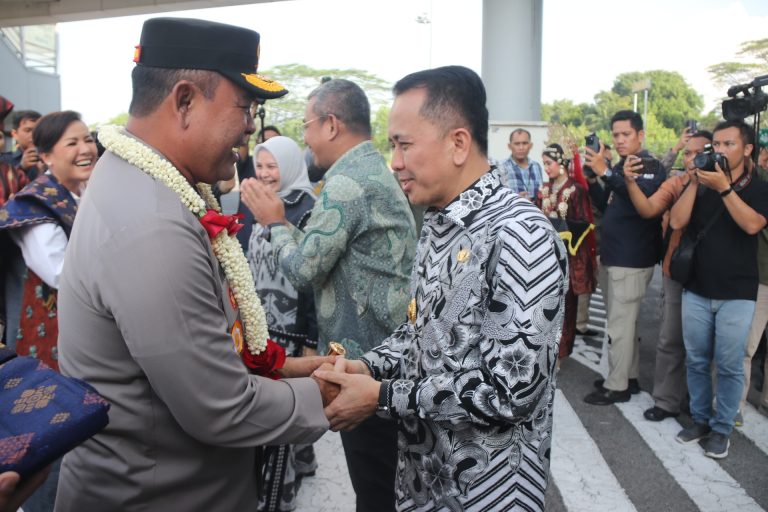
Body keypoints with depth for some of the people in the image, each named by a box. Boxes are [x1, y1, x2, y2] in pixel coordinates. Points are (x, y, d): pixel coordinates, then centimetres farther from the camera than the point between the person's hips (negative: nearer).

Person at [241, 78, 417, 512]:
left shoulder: (347, 183, -19)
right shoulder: (378, 171, 13)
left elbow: (303, 268, -18)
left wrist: (276, 222, -4)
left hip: (364, 357, -10)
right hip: (388, 350, 10)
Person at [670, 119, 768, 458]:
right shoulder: (702, 186, 7)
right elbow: (676, 222, -6)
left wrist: (724, 187, -23)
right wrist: (694, 183, -12)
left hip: (737, 294, -3)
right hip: (696, 290, 3)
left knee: (729, 366, 1)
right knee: (696, 361, 10)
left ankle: (722, 428, 15)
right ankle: (700, 419, 24)